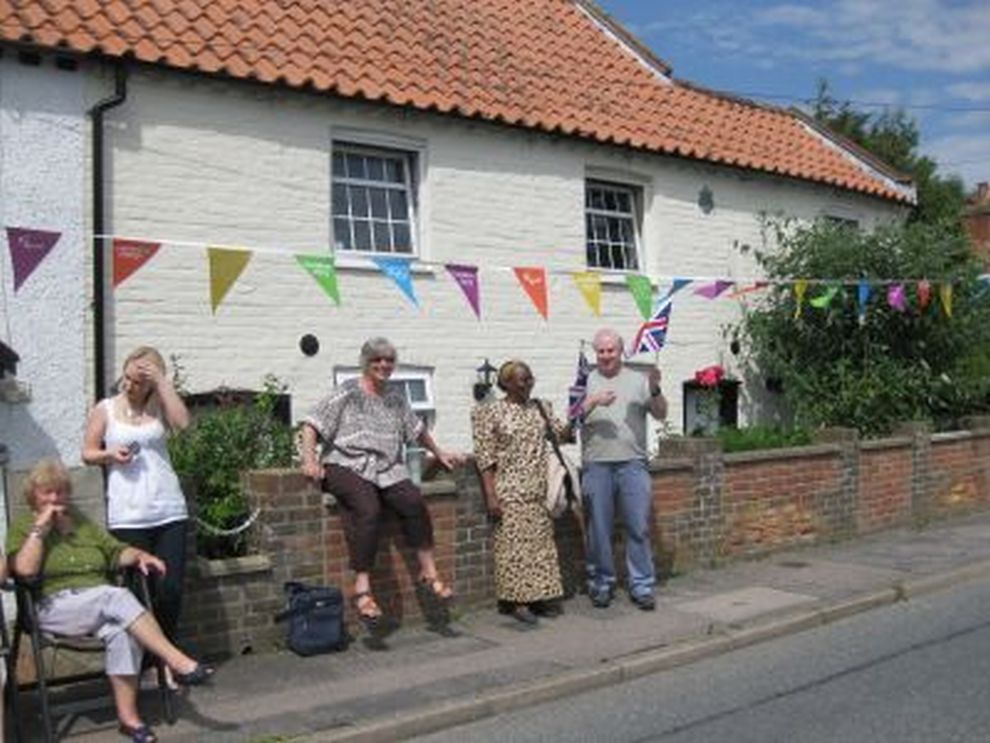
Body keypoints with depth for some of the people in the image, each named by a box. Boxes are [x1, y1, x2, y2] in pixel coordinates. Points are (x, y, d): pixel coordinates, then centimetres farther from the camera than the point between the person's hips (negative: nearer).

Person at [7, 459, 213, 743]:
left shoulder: (82, 522, 22)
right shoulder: (23, 526, 7)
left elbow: (116, 551, 20)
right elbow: (24, 569, -11)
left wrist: (140, 556, 0)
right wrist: (40, 527, -11)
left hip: (99, 607, 5)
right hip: (53, 608, -4)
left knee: (121, 630, -31)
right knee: (116, 596, -32)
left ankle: (128, 715, -28)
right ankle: (178, 662, -35)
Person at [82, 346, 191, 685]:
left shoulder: (158, 407, 7)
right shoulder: (105, 409, 7)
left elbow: (182, 421, -13)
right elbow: (88, 453, 10)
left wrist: (163, 381, -10)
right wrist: (110, 455, -10)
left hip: (169, 512, 1)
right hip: (127, 517, -1)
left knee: (170, 589, -1)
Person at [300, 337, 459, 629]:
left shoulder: (395, 398, 20)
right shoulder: (347, 393, 3)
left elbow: (417, 429, 34)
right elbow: (312, 424, -2)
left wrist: (439, 454, 37)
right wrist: (309, 459, -15)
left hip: (387, 470, 5)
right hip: (347, 466, -5)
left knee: (414, 502, -23)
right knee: (368, 509, -33)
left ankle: (428, 575, -12)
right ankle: (362, 589, -32)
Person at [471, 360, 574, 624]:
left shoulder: (541, 407, 10)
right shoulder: (491, 412, -5)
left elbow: (563, 434, 8)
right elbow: (485, 457, -8)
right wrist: (491, 495, -13)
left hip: (539, 491, 5)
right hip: (509, 491, -5)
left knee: (542, 542, 7)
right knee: (514, 543, -3)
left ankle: (540, 596, 18)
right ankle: (517, 600, 6)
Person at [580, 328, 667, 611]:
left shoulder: (637, 380, 9)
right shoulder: (586, 382, 9)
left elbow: (661, 414, 4)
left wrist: (655, 390, -13)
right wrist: (594, 401, -16)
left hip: (632, 463, 0)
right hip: (596, 465, 0)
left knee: (639, 527, 2)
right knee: (598, 529, 7)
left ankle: (642, 585, 11)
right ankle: (601, 583, 19)